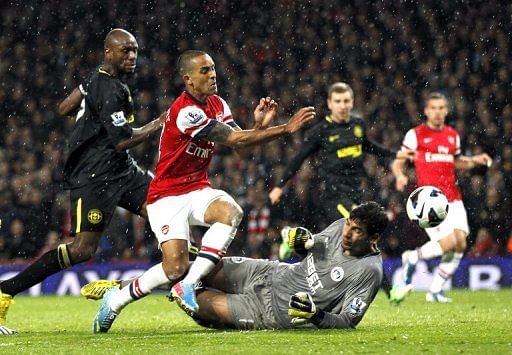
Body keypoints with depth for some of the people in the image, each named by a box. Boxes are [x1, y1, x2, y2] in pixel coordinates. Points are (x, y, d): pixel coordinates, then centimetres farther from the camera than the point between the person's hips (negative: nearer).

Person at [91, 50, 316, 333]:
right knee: (175, 267, -19)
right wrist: (284, 129, -27)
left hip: (198, 190, 7)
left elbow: (241, 143, 2)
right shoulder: (185, 111, -22)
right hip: (167, 196, -7)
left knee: (230, 211, -27)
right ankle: (115, 301, 4)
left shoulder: (216, 104, 6)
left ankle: (187, 285, -25)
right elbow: (235, 140, -26)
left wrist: (260, 125, -18)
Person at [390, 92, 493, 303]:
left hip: (453, 199, 6)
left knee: (460, 242, -8)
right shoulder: (415, 135, 0)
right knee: (448, 242, -21)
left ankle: (435, 291, 5)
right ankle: (411, 259, 7)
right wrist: (400, 176, -19)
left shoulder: (453, 135, 16)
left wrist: (475, 160, 11)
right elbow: (398, 163, 2)